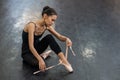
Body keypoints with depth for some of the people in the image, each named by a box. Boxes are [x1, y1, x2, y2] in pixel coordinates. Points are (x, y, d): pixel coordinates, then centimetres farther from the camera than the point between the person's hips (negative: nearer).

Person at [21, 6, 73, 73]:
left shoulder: (47, 26, -8)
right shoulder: (32, 25, -30)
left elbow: (59, 36, -6)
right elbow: (31, 47, -33)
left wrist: (66, 39, -30)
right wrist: (40, 60, -40)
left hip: (36, 48, 6)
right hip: (27, 52, -6)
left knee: (49, 37, -24)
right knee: (39, 63, -39)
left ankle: (64, 60, -24)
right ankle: (41, 56, -5)